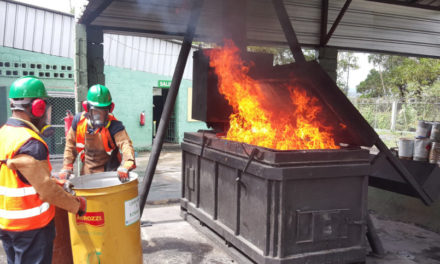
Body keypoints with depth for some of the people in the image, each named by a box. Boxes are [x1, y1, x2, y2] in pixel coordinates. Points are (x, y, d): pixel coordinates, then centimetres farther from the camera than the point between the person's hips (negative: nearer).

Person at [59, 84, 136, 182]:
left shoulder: (113, 125, -22)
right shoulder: (79, 120, -7)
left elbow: (125, 143, -36)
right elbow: (71, 144, 7)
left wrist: (125, 166, -55)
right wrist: (66, 168, 1)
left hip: (109, 170, -4)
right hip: (87, 170, 4)